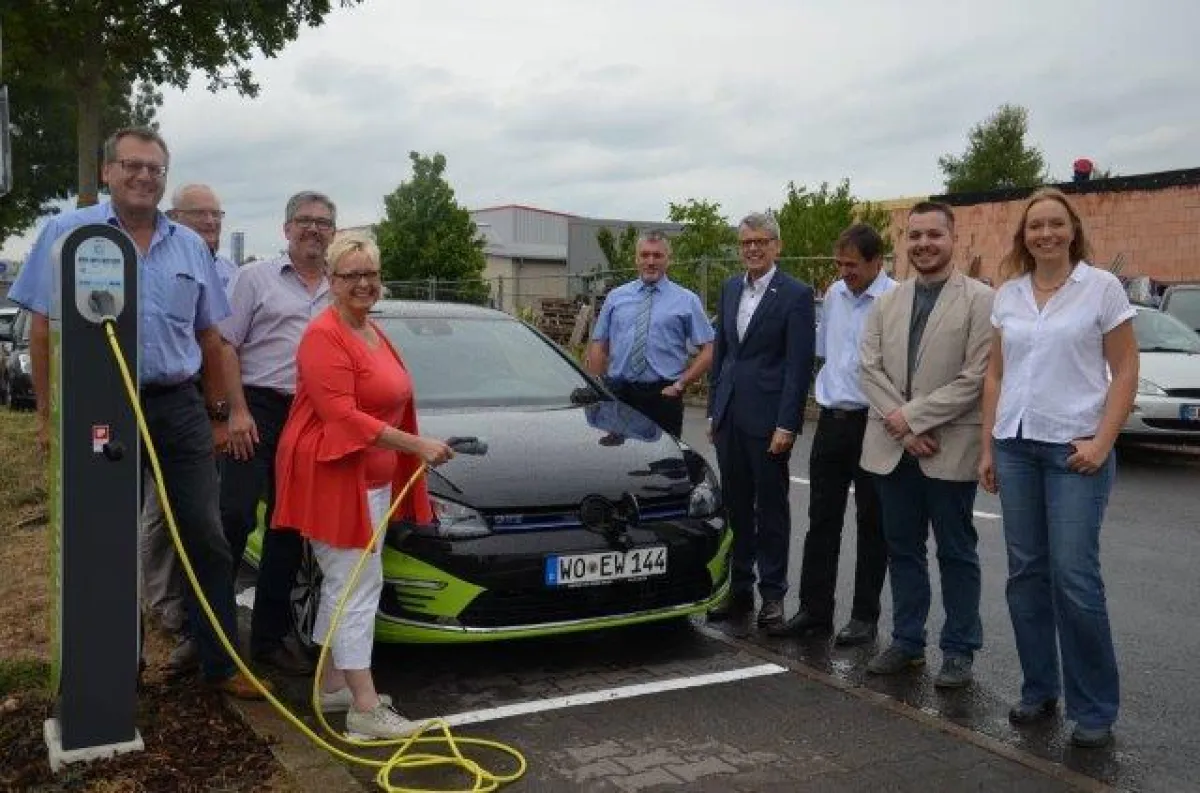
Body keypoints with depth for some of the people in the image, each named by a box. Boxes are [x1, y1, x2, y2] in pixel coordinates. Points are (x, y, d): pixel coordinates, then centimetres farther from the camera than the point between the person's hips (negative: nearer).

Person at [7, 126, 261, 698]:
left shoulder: (191, 246, 9)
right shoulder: (67, 233, 0)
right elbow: (43, 330, -1)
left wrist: (219, 413, 12)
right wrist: (49, 416, -3)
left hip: (179, 409, 3)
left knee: (205, 537, 3)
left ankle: (222, 663, 12)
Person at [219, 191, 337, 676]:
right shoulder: (257, 277, 3)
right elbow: (227, 346, -3)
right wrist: (238, 410, -12)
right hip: (259, 407, -5)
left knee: (289, 528, 8)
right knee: (235, 518, -11)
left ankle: (270, 636, 18)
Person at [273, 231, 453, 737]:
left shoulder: (372, 333, 15)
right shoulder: (325, 336, -15)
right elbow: (342, 416, -23)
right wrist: (418, 446, -25)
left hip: (371, 477, 9)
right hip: (332, 477, -9)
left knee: (344, 586, 15)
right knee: (357, 587, -9)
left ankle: (333, 685, 26)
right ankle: (365, 708, -5)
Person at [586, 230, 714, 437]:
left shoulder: (687, 300, 4)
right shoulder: (616, 297, 11)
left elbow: (708, 350, 2)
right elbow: (598, 346, 11)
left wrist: (681, 384, -6)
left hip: (662, 396, -2)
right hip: (617, 394, 2)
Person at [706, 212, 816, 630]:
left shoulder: (796, 295, -7)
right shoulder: (730, 288, 12)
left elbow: (799, 365, -11)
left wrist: (787, 424, -15)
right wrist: (714, 410, 12)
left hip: (768, 420, -6)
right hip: (729, 417, 6)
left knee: (771, 509, 5)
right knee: (735, 507, 11)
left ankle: (772, 594, 16)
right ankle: (739, 590, 21)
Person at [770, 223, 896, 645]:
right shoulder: (834, 294, 8)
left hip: (871, 422, -6)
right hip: (832, 419, 6)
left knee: (871, 523, 7)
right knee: (822, 519, 10)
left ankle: (865, 616, 18)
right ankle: (814, 609, 20)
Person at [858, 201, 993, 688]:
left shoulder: (980, 300, -6)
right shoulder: (887, 304, 10)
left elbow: (975, 377, -13)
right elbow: (871, 369, 2)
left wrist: (913, 416, -14)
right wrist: (905, 429, -10)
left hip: (950, 449, -4)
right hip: (892, 448, 5)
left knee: (956, 553, 7)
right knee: (903, 550, 14)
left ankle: (959, 650, 19)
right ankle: (907, 640, 26)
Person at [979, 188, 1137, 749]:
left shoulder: (1102, 287, -3)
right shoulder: (1008, 294, 9)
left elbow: (1126, 371, -3)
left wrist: (1102, 442, -13)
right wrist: (987, 447, 8)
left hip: (1074, 447, -4)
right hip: (1016, 446, 4)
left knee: (1074, 576, -7)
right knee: (1026, 572, 8)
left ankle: (1094, 708, 7)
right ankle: (1039, 689, 21)